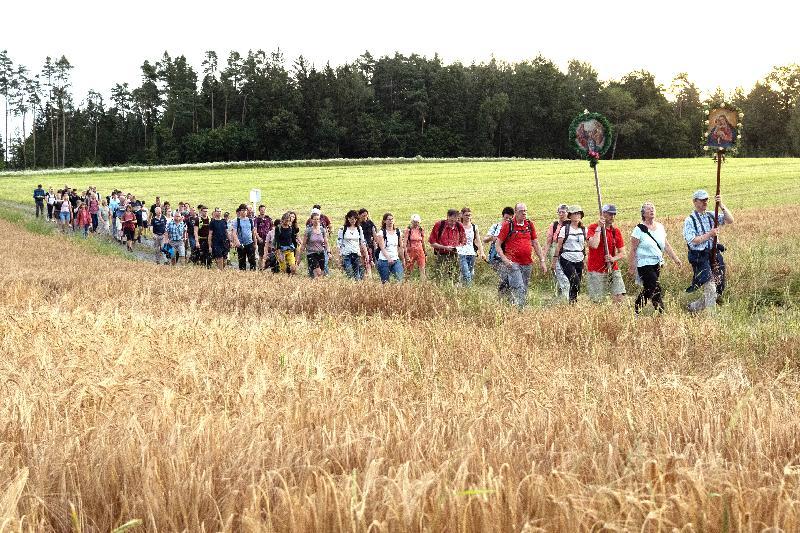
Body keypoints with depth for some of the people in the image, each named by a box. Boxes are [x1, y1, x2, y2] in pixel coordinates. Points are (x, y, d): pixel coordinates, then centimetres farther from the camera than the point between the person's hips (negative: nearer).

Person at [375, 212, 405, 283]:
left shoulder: (398, 232, 9)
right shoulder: (381, 233, -4)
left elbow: (401, 247, 15)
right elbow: (382, 248, -13)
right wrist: (388, 258, -28)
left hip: (396, 260, 3)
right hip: (384, 261, -3)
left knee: (400, 279, -12)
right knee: (385, 282, 0)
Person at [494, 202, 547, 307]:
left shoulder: (530, 225, 12)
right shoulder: (508, 225, -2)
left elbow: (535, 244, 18)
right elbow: (497, 245, -1)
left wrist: (542, 260, 11)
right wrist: (504, 259, -15)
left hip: (527, 264, 5)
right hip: (513, 263, -5)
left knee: (525, 290, 8)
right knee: (519, 289, -17)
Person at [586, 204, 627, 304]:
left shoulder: (616, 231, 8)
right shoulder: (593, 228, -5)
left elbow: (622, 253, 10)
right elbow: (594, 245, -23)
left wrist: (613, 258, -11)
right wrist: (599, 228, -17)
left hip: (613, 270, 4)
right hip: (596, 271, -4)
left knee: (620, 298, -7)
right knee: (597, 300, -4)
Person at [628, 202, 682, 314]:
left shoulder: (660, 227, 9)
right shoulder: (639, 229, -10)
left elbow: (666, 245, 13)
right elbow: (633, 250, -9)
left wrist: (675, 258, 7)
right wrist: (631, 267, -10)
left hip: (657, 263, 7)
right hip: (645, 264, -7)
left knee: (648, 290, 12)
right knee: (656, 290, -12)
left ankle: (636, 311, 25)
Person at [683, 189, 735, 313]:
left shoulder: (712, 216, 11)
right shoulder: (690, 220, -4)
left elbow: (730, 220, -1)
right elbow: (692, 241, -12)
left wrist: (722, 206, -12)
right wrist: (709, 235, -15)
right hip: (700, 258, -6)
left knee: (718, 291, 10)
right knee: (710, 288, -15)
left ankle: (694, 306, 26)